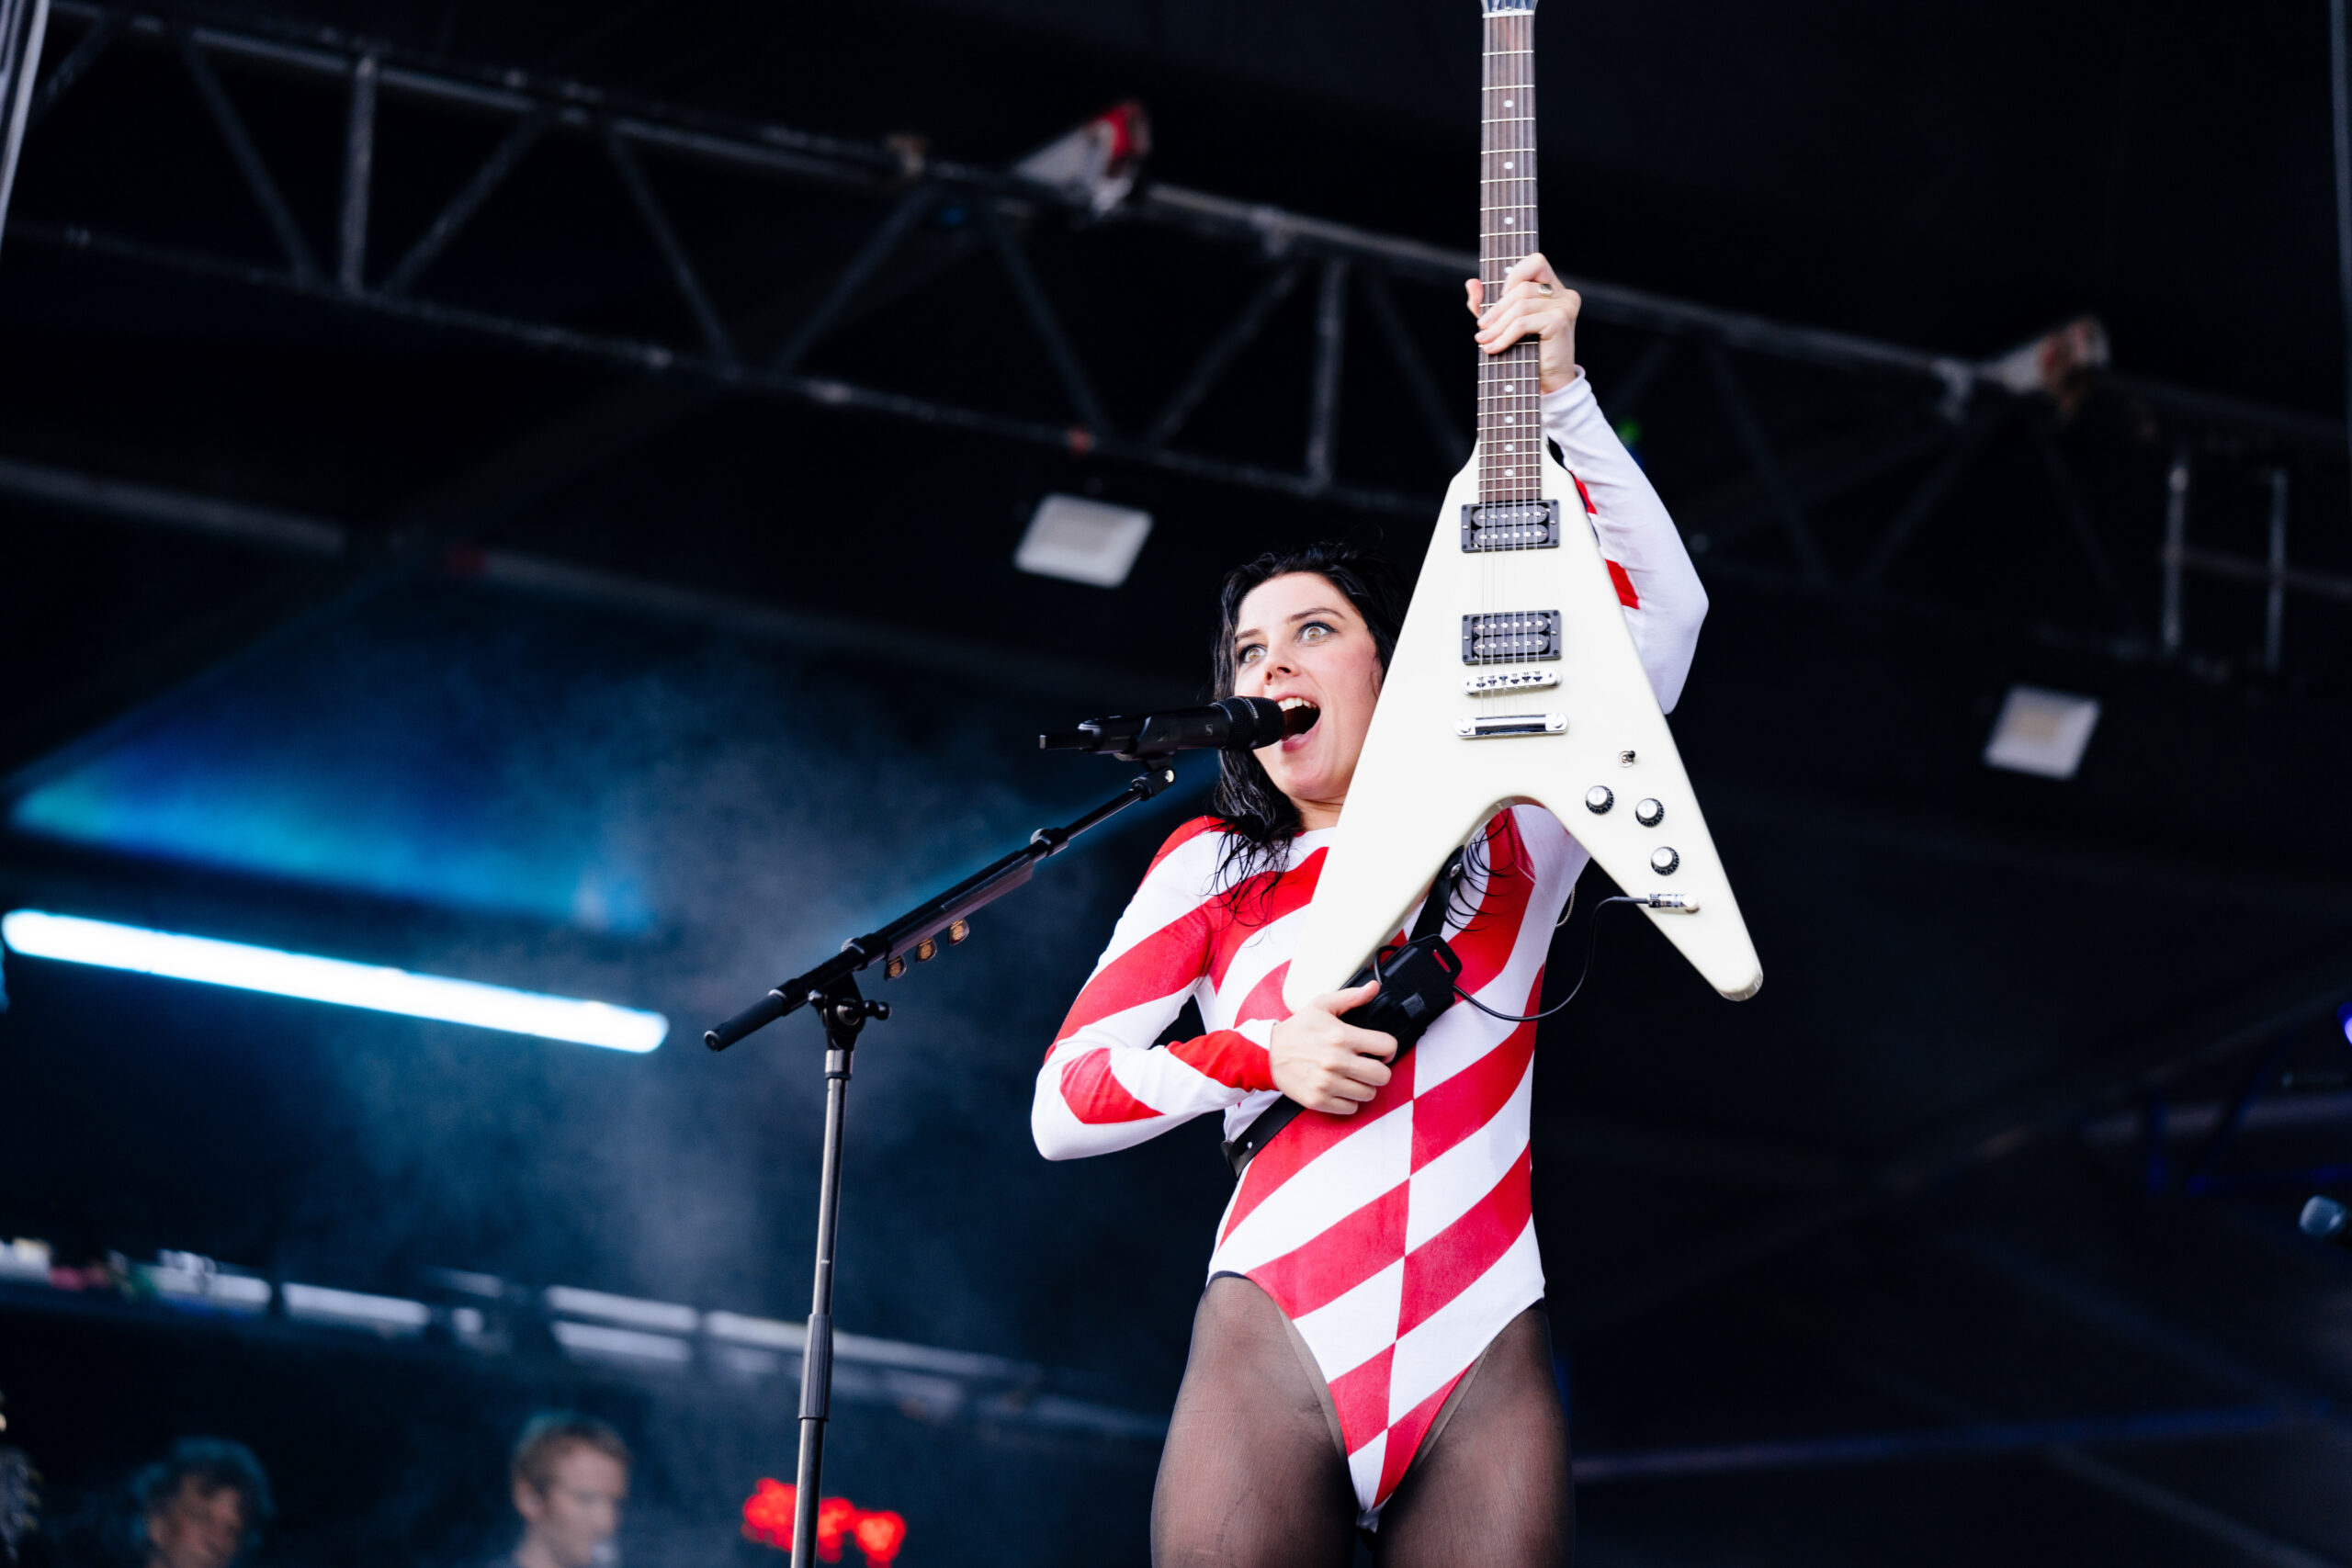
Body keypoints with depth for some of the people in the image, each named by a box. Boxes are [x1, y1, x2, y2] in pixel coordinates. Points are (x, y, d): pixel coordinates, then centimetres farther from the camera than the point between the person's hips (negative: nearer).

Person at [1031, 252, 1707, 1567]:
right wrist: (1262, 1056, -2)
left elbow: (1663, 605, 7)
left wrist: (1559, 394, 3)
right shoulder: (1214, 866, 18)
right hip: (1273, 1343, 0)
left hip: (1484, 1363, 0)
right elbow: (1061, 1106, 12)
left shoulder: (1512, 836, 17)